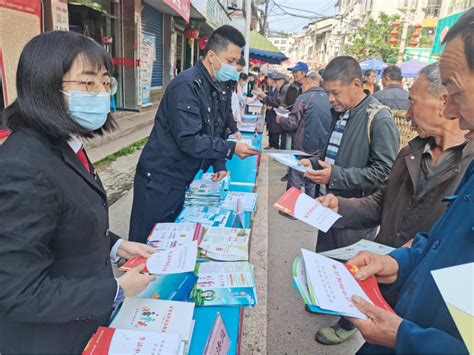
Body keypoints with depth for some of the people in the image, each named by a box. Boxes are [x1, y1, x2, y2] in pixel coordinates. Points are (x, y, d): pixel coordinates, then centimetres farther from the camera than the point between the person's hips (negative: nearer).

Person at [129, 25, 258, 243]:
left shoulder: (217, 89, 9)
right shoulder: (187, 86, -20)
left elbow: (214, 132, 16)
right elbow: (188, 140, -27)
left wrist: (219, 165, 3)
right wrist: (231, 149, -25)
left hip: (184, 181, 8)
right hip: (159, 182, -8)